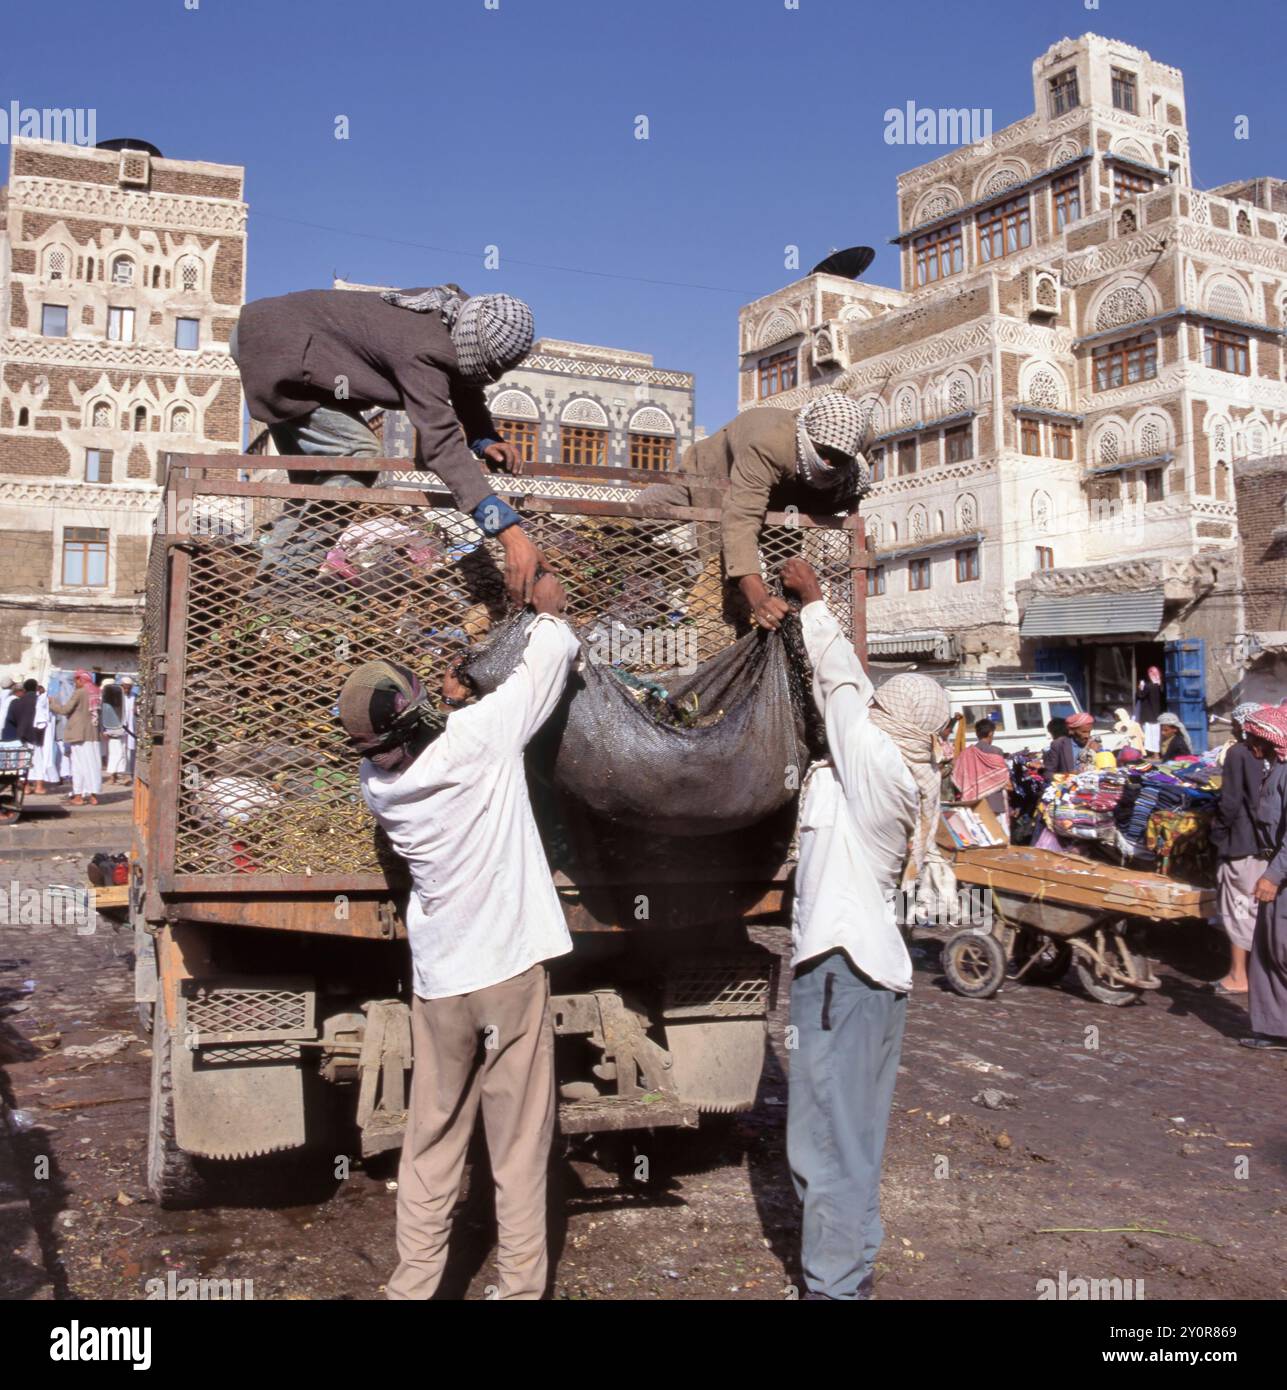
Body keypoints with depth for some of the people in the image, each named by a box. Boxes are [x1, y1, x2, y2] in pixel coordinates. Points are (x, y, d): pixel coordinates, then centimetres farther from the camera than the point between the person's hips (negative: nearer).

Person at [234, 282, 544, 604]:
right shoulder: (424, 350, -36)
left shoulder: (463, 313, -8)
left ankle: (276, 574, 22)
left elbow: (466, 391, 6)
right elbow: (440, 438, -47)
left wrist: (485, 441, -16)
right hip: (274, 345, -10)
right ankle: (283, 583, -18)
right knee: (355, 453, -21)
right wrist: (510, 531, -56)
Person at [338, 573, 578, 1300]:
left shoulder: (380, 787, -3)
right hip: (510, 967, -3)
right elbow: (549, 662, -1)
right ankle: (522, 1283, 15)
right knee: (519, 1143, 6)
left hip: (439, 979, 4)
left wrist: (445, 710, 8)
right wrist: (551, 609, 16)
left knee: (432, 1138, 16)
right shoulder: (481, 734, -16)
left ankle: (415, 1280, 23)